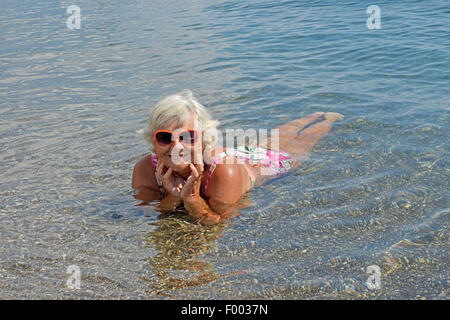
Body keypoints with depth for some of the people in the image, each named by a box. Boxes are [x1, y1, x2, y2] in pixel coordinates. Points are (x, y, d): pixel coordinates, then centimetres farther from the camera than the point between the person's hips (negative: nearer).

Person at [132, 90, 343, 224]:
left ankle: (328, 118, 58)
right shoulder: (144, 171, -36)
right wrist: (172, 200, -43)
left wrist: (191, 199, -53)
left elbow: (218, 220, -39)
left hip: (257, 162, -4)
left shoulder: (226, 172, -47)